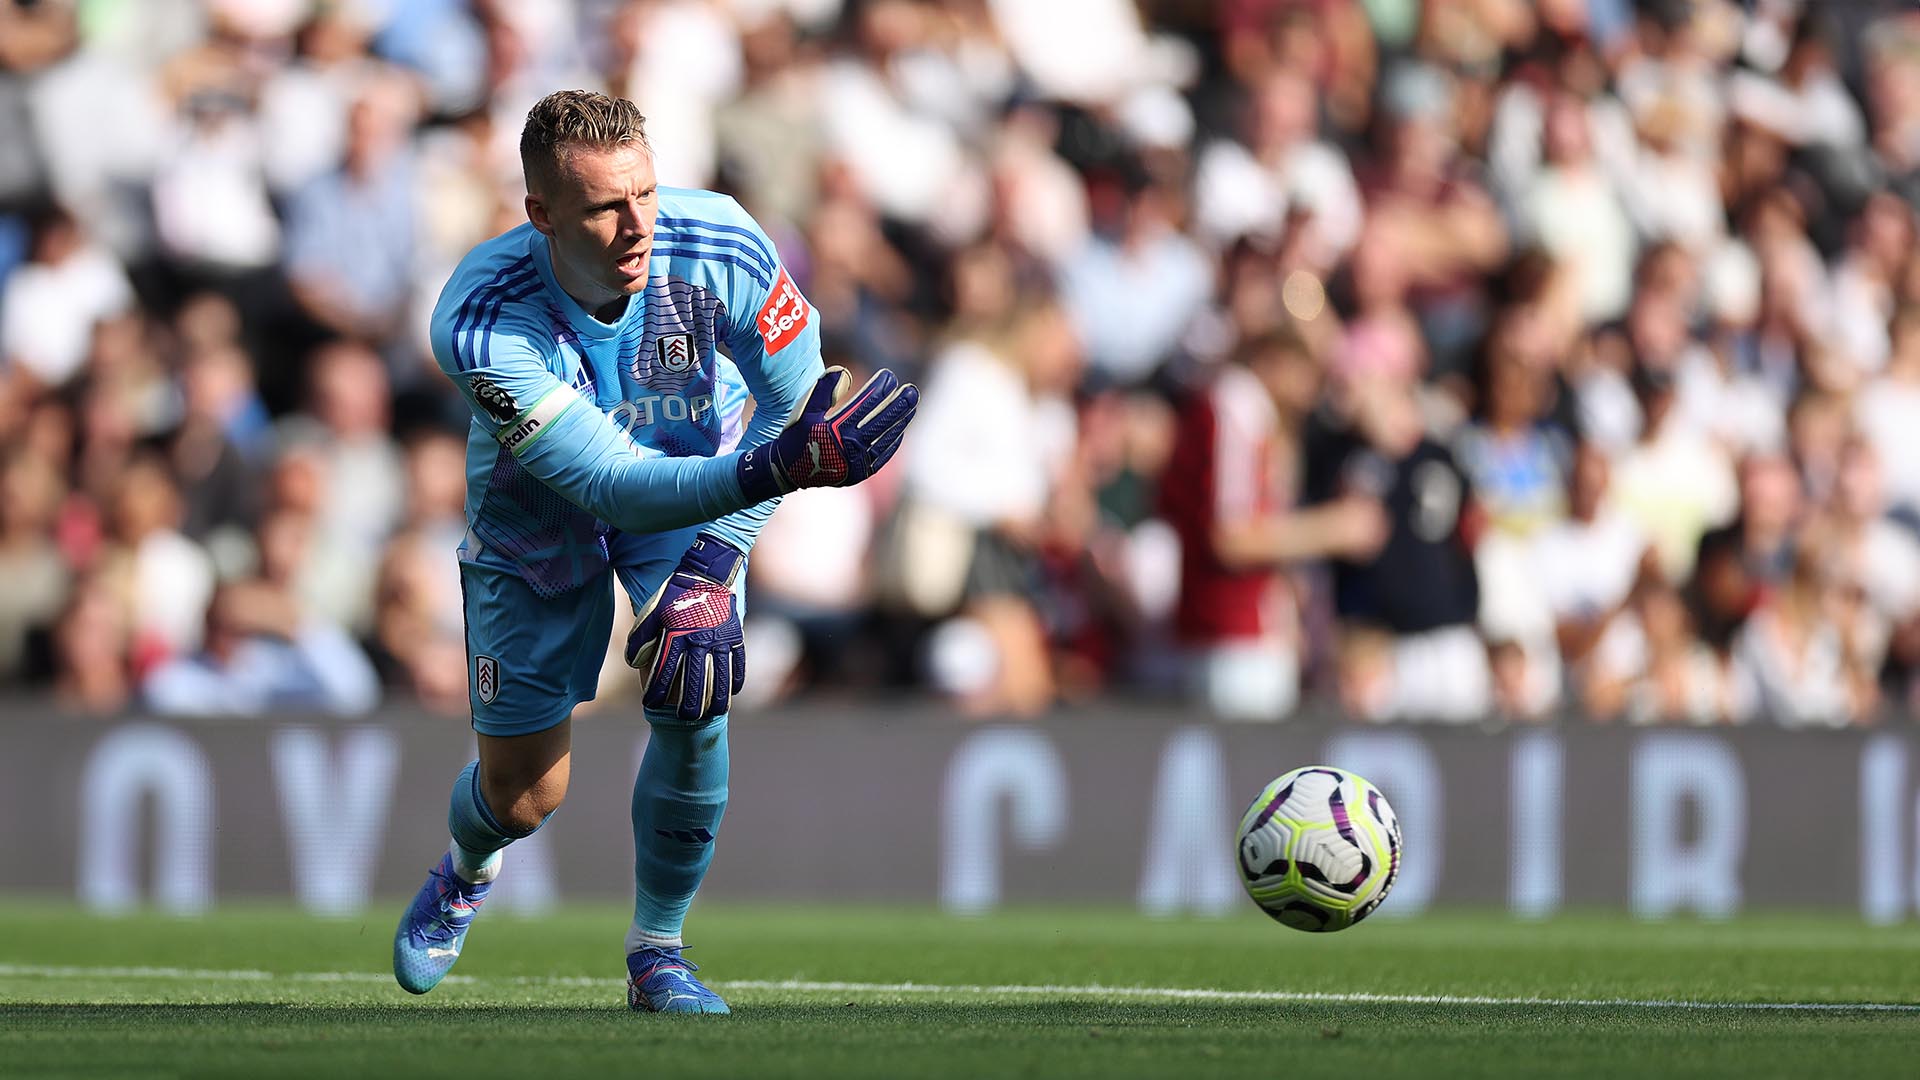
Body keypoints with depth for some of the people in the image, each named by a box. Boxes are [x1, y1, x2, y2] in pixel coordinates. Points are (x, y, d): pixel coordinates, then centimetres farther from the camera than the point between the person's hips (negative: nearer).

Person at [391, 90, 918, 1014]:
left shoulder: (718, 248, -32)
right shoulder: (480, 326, -39)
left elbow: (794, 403, -16)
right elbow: (610, 486, -42)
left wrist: (711, 568, -25)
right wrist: (771, 468, -58)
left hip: (700, 489, 1)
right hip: (539, 512, -1)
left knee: (692, 700, -22)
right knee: (522, 794, 3)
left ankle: (656, 953, 1)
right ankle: (464, 873, 43)